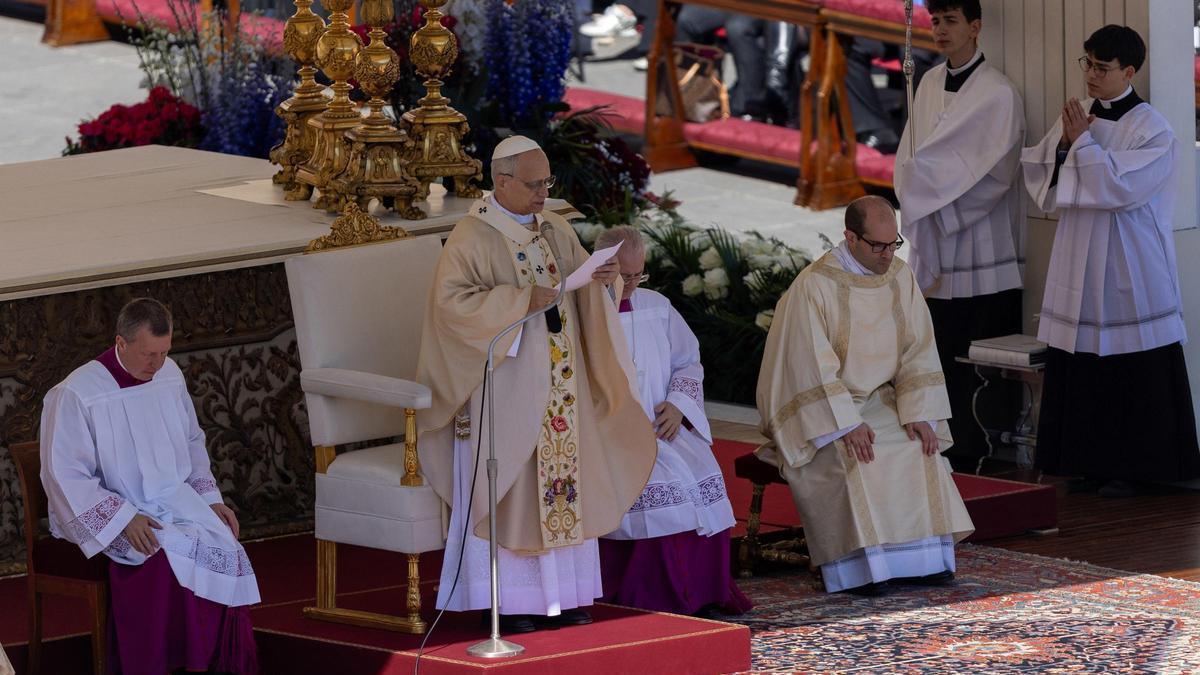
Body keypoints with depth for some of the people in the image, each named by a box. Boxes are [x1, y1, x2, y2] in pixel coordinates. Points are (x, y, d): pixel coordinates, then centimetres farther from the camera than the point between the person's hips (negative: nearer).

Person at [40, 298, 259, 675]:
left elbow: (192, 443, 20)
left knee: (225, 551, -22)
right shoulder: (76, 395, -15)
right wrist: (124, 518, -25)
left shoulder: (169, 375, 5)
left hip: (176, 501, 6)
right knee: (170, 558, -32)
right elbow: (66, 477, -16)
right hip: (107, 515, -5)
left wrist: (210, 499, 5)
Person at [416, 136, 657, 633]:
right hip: (504, 385, -7)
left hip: (558, 382, 7)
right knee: (507, 488, -4)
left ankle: (561, 595, 11)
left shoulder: (554, 231, 11)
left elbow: (584, 286, 17)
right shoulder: (473, 238, -10)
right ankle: (507, 602, 0)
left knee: (563, 485, 6)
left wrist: (601, 279, -7)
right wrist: (520, 300, -24)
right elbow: (451, 300, -18)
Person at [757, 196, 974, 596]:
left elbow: (919, 353, 2)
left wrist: (919, 415, -12)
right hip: (821, 410, -5)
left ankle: (919, 558, -20)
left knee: (918, 446, -22)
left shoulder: (900, 278, 2)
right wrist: (847, 425, -27)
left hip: (879, 400, 5)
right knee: (850, 458, -32)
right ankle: (857, 567, -27)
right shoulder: (814, 286, -16)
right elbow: (813, 367, -20)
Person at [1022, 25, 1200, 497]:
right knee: (1080, 370, 6)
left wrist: (1082, 141, -14)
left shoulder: (1151, 130, -8)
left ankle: (1131, 467, 5)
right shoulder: (1078, 117, 9)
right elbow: (1042, 183, 8)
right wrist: (1064, 145, -9)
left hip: (1129, 270, -6)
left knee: (1132, 374, -2)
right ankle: (1091, 463, 14)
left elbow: (1122, 186, -18)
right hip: (1079, 262, 6)